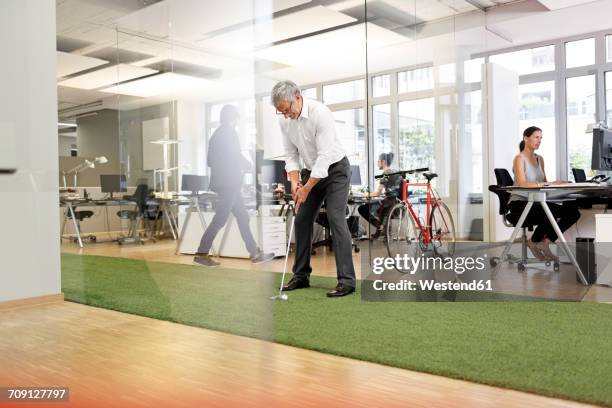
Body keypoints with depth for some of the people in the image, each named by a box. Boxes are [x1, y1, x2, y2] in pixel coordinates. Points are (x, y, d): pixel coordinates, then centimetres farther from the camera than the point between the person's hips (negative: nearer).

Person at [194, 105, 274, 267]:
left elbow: (211, 160, 18)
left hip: (225, 183, 10)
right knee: (220, 219, -7)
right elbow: (235, 156, -15)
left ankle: (255, 253, 12)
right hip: (228, 183, -10)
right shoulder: (229, 132, -9)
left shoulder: (217, 133, 18)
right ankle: (201, 254, -3)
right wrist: (248, 165, 4)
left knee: (242, 217, 10)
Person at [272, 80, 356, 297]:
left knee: (336, 219, -16)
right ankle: (301, 275, 15)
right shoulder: (285, 121, -6)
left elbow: (325, 157, -28)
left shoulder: (320, 113, -27)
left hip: (335, 169, -7)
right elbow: (291, 153, 3)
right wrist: (294, 181, -13)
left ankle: (346, 280, -13)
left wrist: (307, 188, -25)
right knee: (302, 220, 4)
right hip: (312, 171, 7)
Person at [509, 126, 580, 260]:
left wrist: (554, 183, -9)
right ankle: (533, 242, -8)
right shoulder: (519, 158, -9)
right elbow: (522, 184, -23)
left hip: (535, 202, 8)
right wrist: (549, 183, -29)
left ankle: (545, 242, -3)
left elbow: (544, 183, 13)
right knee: (553, 211, -34)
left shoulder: (540, 159, 15)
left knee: (574, 212, -10)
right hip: (519, 204, -8)